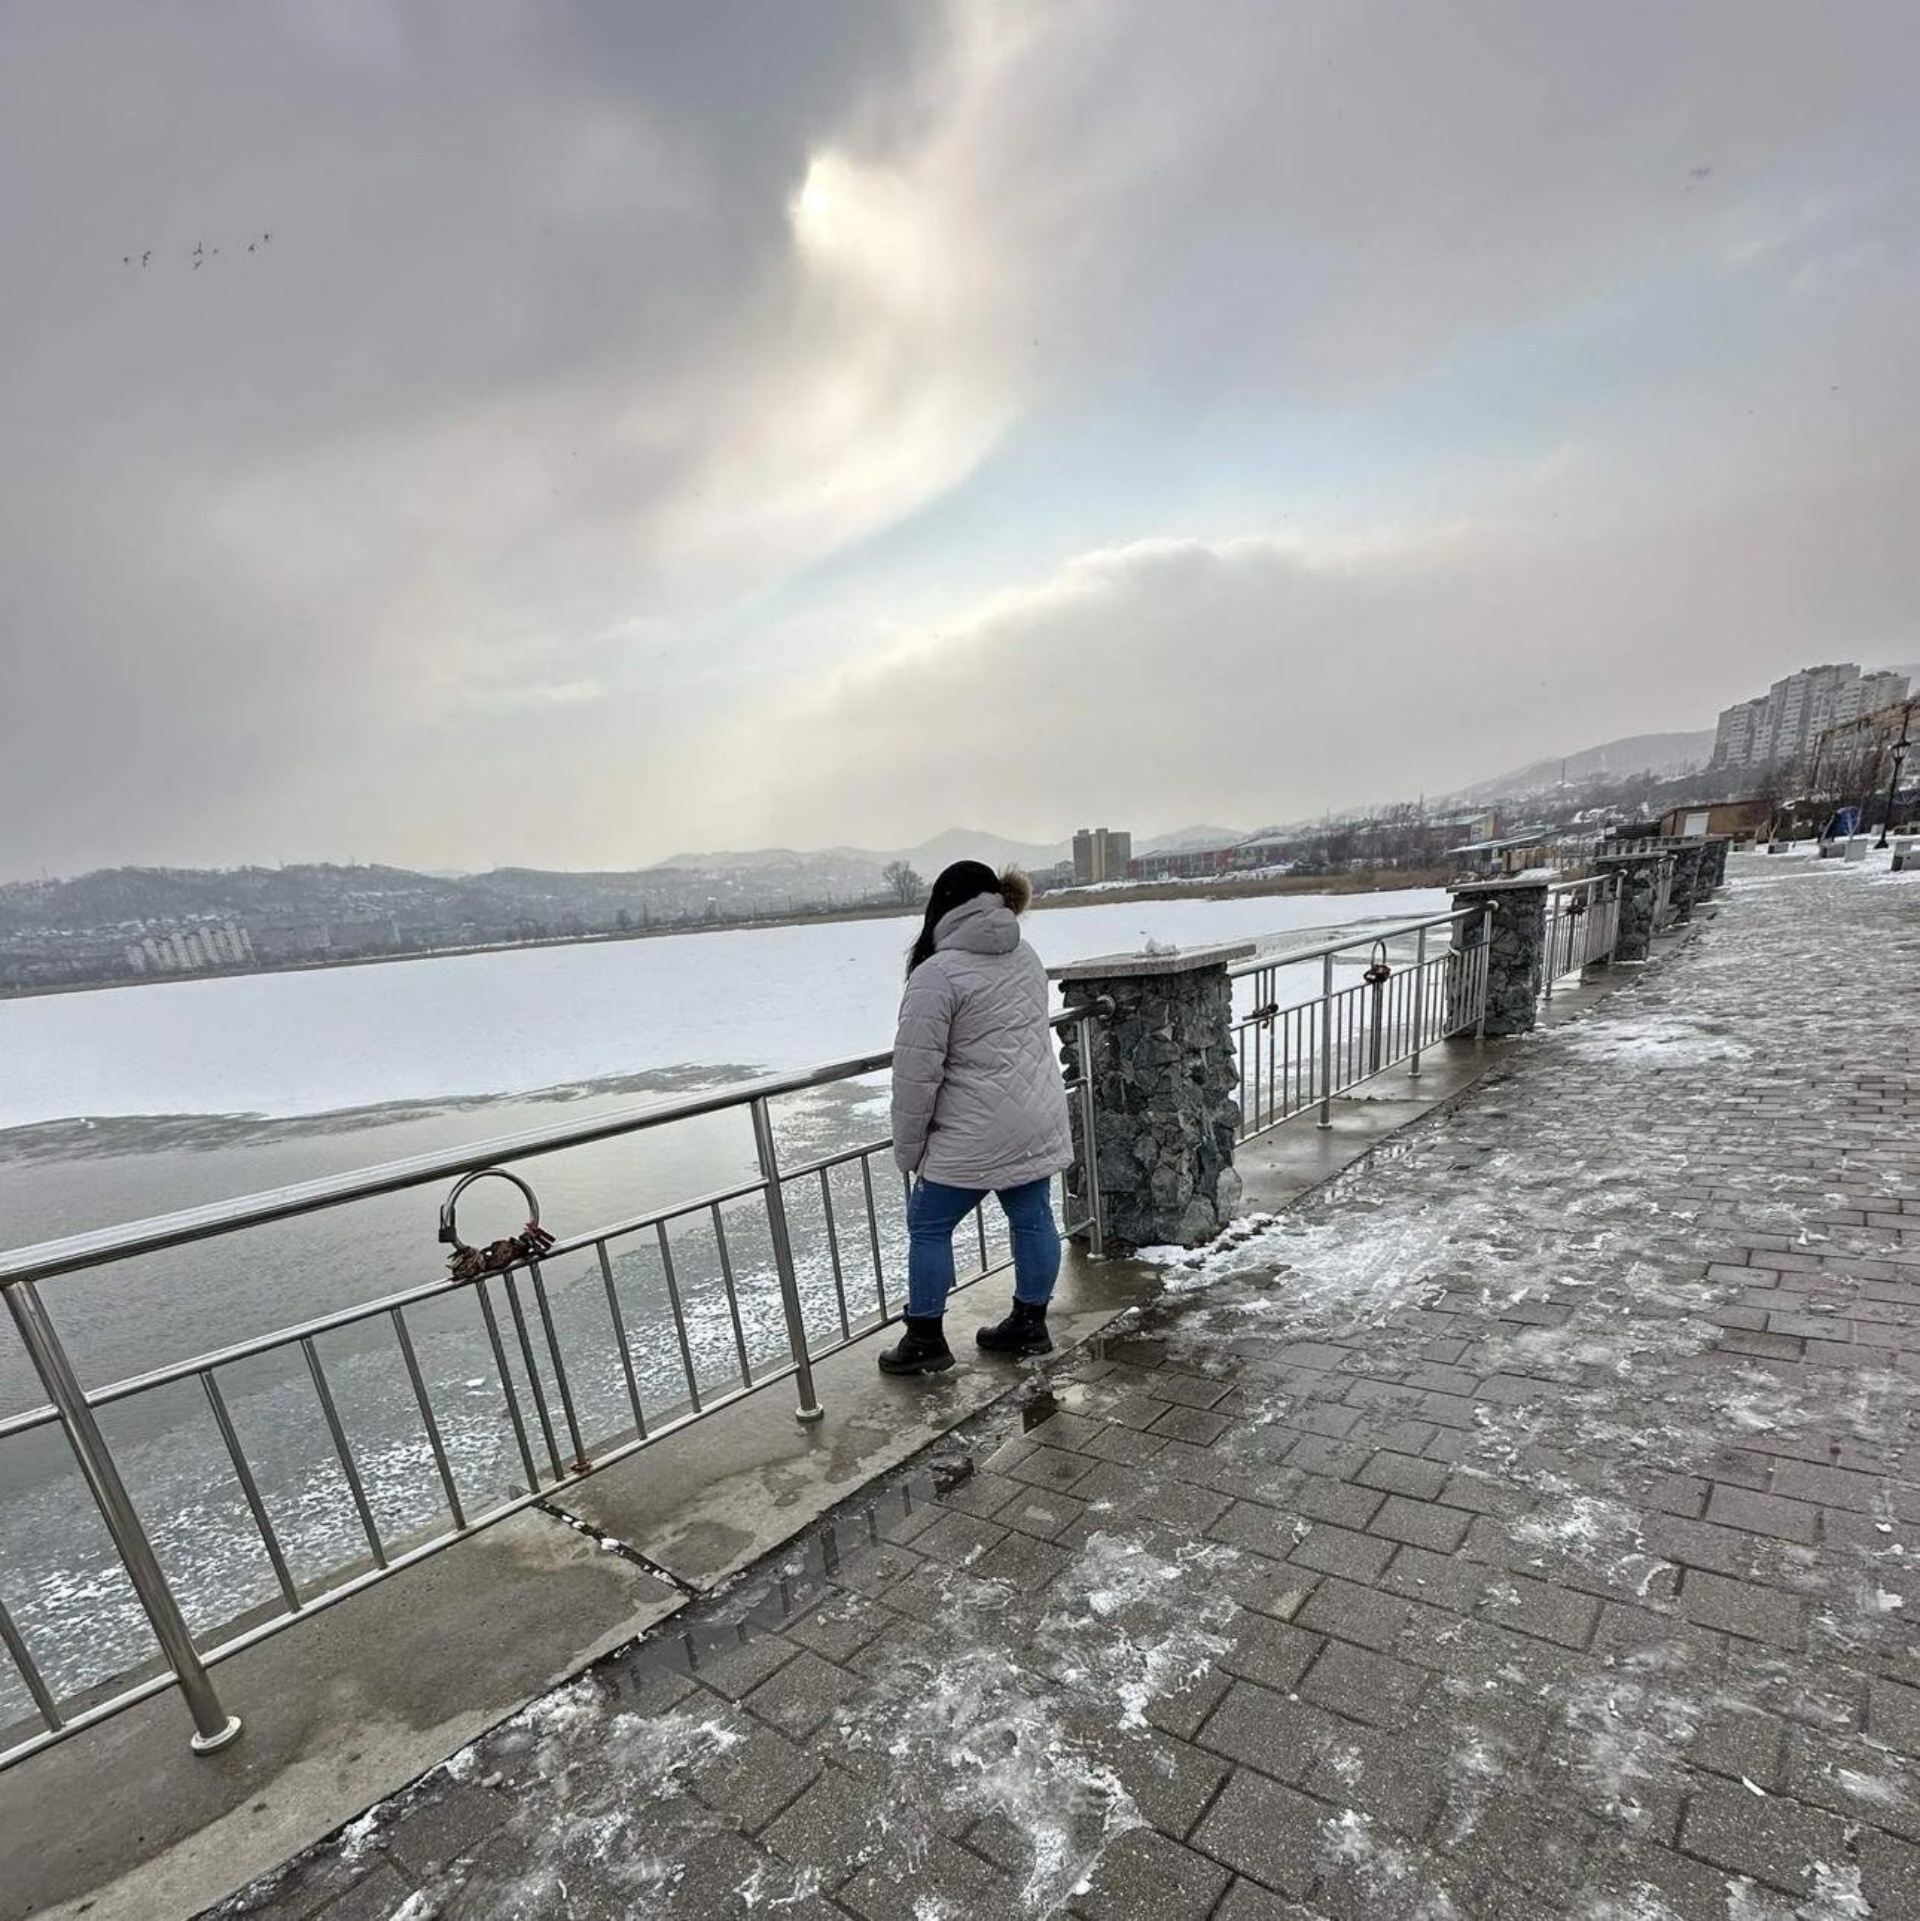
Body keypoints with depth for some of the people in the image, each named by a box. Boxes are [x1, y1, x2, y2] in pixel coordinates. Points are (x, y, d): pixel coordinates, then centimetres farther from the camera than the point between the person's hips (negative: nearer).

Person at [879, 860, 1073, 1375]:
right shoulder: (1025, 956, 6)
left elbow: (917, 1073, -15)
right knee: (1033, 1219, 17)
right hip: (1040, 1123, 7)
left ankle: (925, 1341, 21)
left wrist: (908, 1147, -4)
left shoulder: (936, 974, -17)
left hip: (976, 1136, -7)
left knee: (928, 1226, 10)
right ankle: (1030, 1324, 32)